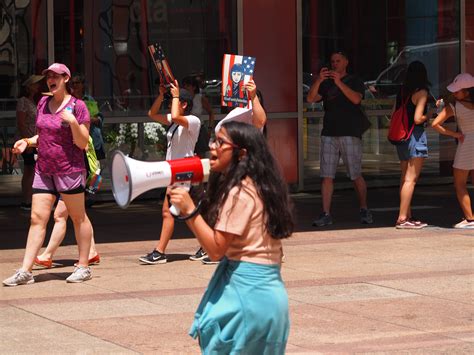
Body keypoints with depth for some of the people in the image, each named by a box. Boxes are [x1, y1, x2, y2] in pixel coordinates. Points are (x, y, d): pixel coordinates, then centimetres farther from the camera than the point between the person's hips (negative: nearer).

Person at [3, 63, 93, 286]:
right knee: (37, 218, 0)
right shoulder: (43, 103, 12)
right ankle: (25, 271, -4)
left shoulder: (77, 106, -7)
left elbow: (83, 143, -10)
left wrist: (72, 121, -23)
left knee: (78, 217, 5)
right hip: (44, 170, 6)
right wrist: (27, 141, 6)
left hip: (70, 170, -6)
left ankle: (83, 266, 14)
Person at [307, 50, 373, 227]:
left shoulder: (354, 81, 7)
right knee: (327, 176, -3)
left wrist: (339, 83, -21)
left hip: (350, 134, -3)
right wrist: (318, 80, -13)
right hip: (329, 133, 3)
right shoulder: (326, 84, 17)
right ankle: (326, 214, -3)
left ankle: (364, 210, 14)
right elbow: (311, 98, 2)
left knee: (356, 175, -2)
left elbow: (356, 99, -13)